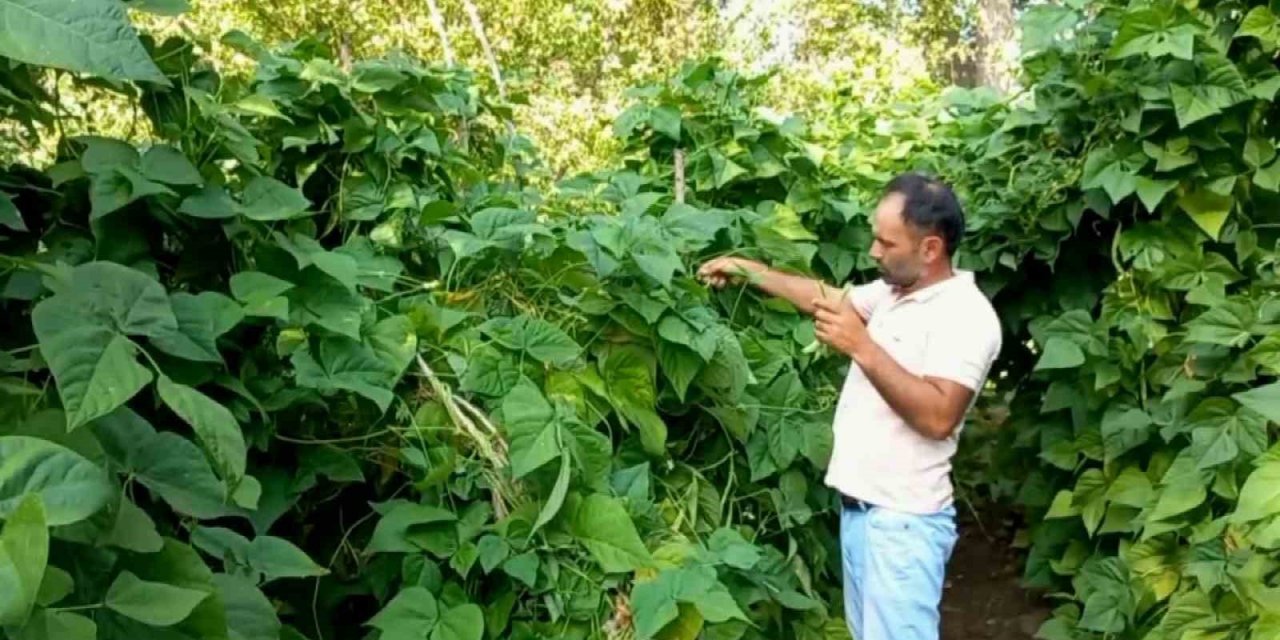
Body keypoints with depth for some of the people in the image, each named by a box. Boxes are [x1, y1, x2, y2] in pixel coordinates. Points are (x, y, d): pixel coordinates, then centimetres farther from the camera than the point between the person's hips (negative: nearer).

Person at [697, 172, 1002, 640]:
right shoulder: (892, 291, 9)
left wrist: (862, 346, -26)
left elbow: (937, 417, -27)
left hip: (903, 521, -9)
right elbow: (825, 297, 22)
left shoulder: (966, 315, -17)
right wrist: (747, 269, 17)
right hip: (859, 508, 9)